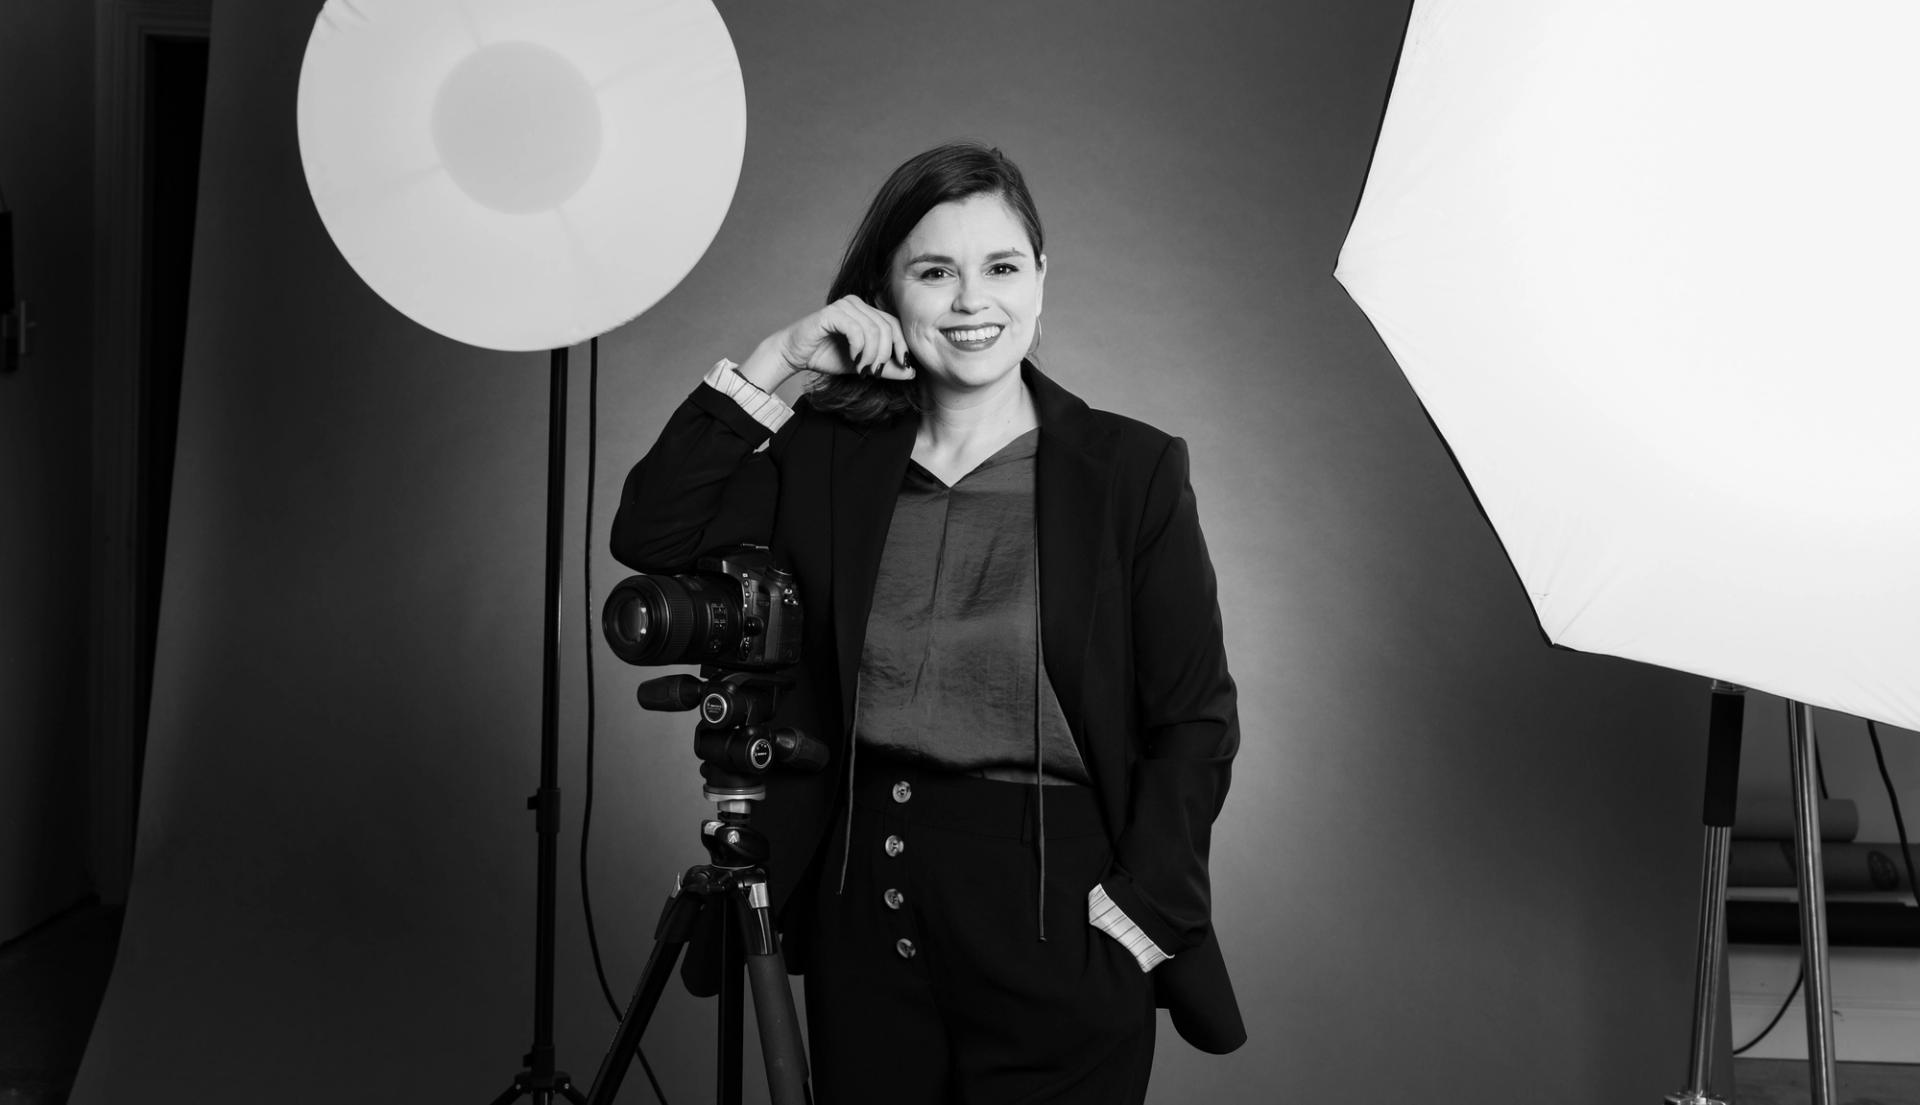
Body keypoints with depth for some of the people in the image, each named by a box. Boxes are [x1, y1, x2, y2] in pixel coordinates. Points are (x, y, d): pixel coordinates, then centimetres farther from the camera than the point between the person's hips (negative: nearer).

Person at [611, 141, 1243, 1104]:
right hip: (863, 909, 3)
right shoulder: (830, 457, 7)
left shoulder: (1131, 471, -2)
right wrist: (772, 364, -4)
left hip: (1058, 938, -3)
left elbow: (1195, 724, -3)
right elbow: (649, 533, -2)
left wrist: (1135, 920, -12)